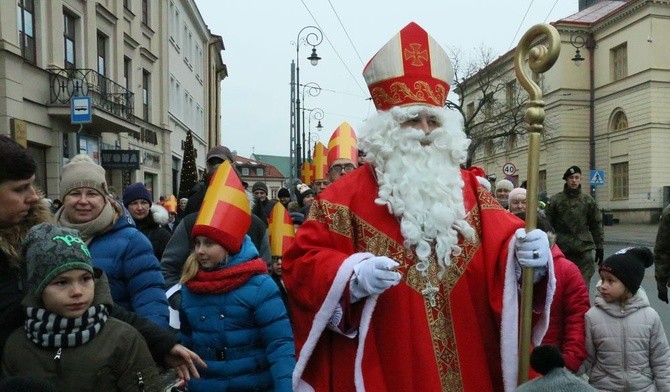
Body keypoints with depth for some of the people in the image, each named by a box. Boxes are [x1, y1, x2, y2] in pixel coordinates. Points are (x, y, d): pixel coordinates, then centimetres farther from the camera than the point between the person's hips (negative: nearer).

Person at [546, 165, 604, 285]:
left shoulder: (588, 200, 5)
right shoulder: (555, 200, 0)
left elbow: (596, 225, 9)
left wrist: (599, 247, 6)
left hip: (584, 249, 1)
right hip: (561, 249, -1)